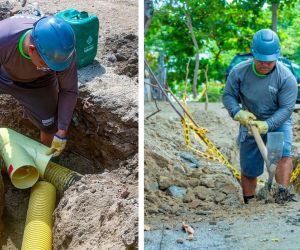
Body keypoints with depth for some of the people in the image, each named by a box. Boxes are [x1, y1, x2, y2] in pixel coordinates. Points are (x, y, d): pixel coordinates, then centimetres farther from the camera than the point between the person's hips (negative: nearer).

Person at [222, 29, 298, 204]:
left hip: (278, 122, -2)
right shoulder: (239, 72, -15)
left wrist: (267, 125, -34)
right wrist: (238, 112, -27)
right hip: (250, 123, 2)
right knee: (248, 169, 8)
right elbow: (228, 95, -7)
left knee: (284, 153, -31)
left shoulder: (286, 77, -21)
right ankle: (249, 203, 27)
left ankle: (282, 193, -34)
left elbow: (286, 107, -21)